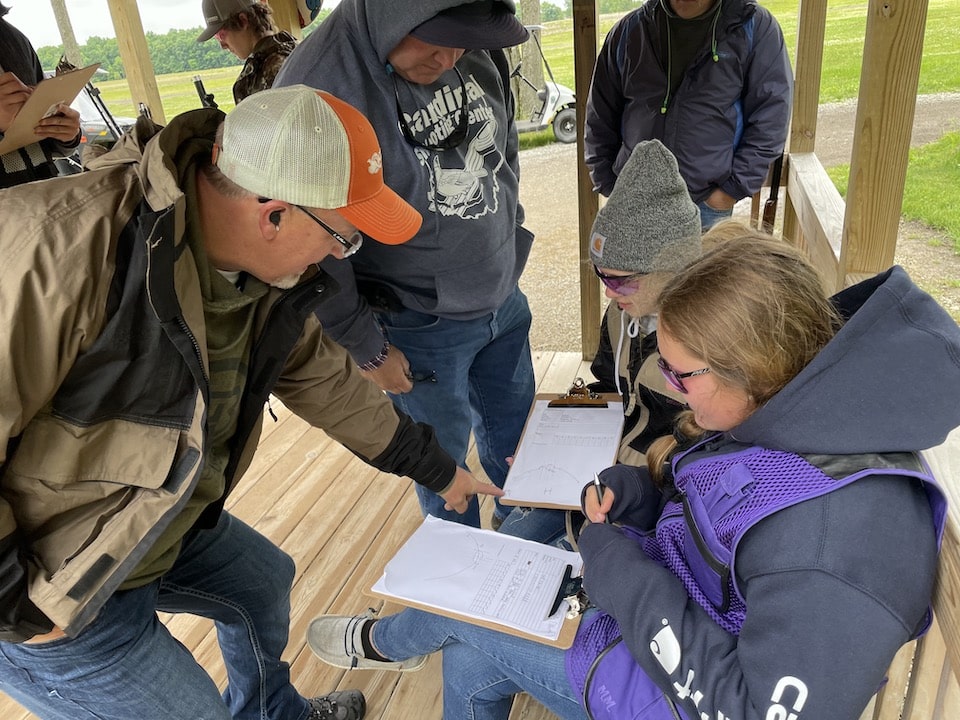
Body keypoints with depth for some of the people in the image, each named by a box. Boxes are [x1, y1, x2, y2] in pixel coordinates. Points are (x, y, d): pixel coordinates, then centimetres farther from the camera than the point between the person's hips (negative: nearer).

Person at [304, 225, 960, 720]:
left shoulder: (844, 524, -37)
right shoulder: (786, 418, -8)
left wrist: (628, 582, -28)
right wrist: (632, 494, -8)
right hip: (661, 612, 8)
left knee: (455, 603, 5)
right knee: (471, 664, 9)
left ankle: (384, 640, 41)